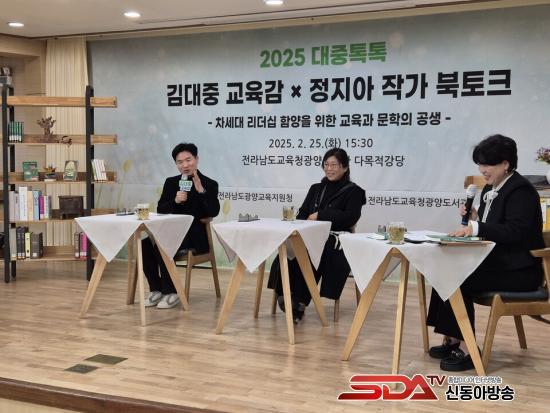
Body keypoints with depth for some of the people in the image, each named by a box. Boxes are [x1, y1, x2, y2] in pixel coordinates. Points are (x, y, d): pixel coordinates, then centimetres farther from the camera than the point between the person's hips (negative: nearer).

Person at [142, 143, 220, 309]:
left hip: (195, 236, -5)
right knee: (145, 244, -21)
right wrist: (175, 200, -14)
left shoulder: (210, 184, -1)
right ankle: (156, 289, -6)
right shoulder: (171, 182, 13)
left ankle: (171, 292, -13)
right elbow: (160, 210, 5)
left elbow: (214, 212, -15)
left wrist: (200, 190, -23)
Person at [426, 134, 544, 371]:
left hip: (518, 270, -9)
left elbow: (515, 232, -26)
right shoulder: (490, 190, 13)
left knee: (460, 282, -24)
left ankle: (467, 348, -15)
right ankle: (453, 340, -5)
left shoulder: (521, 190, -13)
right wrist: (475, 218, -2)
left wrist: (476, 227, -31)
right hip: (496, 263, 9)